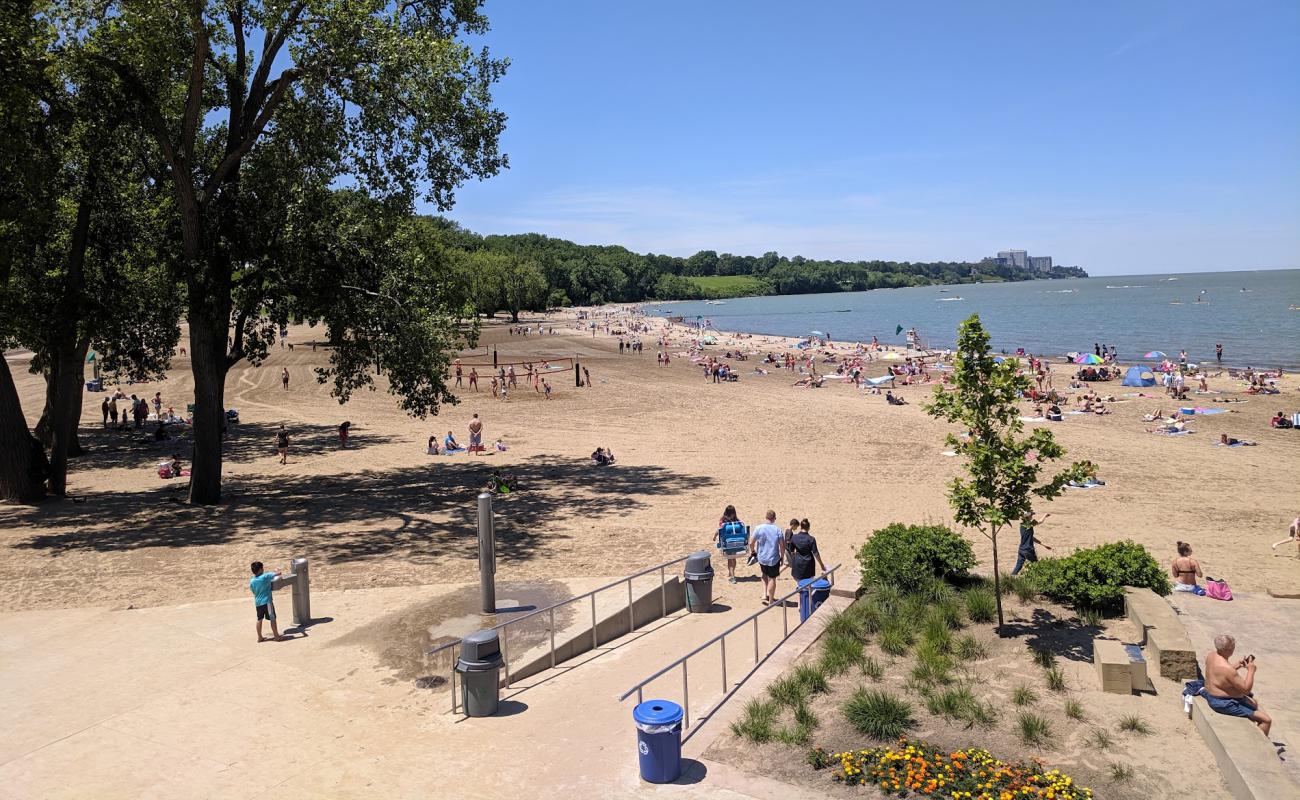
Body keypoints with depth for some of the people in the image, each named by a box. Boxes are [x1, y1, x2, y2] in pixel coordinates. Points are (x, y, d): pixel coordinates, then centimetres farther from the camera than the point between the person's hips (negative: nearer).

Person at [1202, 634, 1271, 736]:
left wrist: (1238, 664, 1)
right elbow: (1246, 689, -25)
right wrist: (1251, 670, -15)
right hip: (1224, 703, -10)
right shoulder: (1226, 668, -33)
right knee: (1266, 720, -8)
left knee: (1254, 703, 33)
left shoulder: (1211, 654, -5)